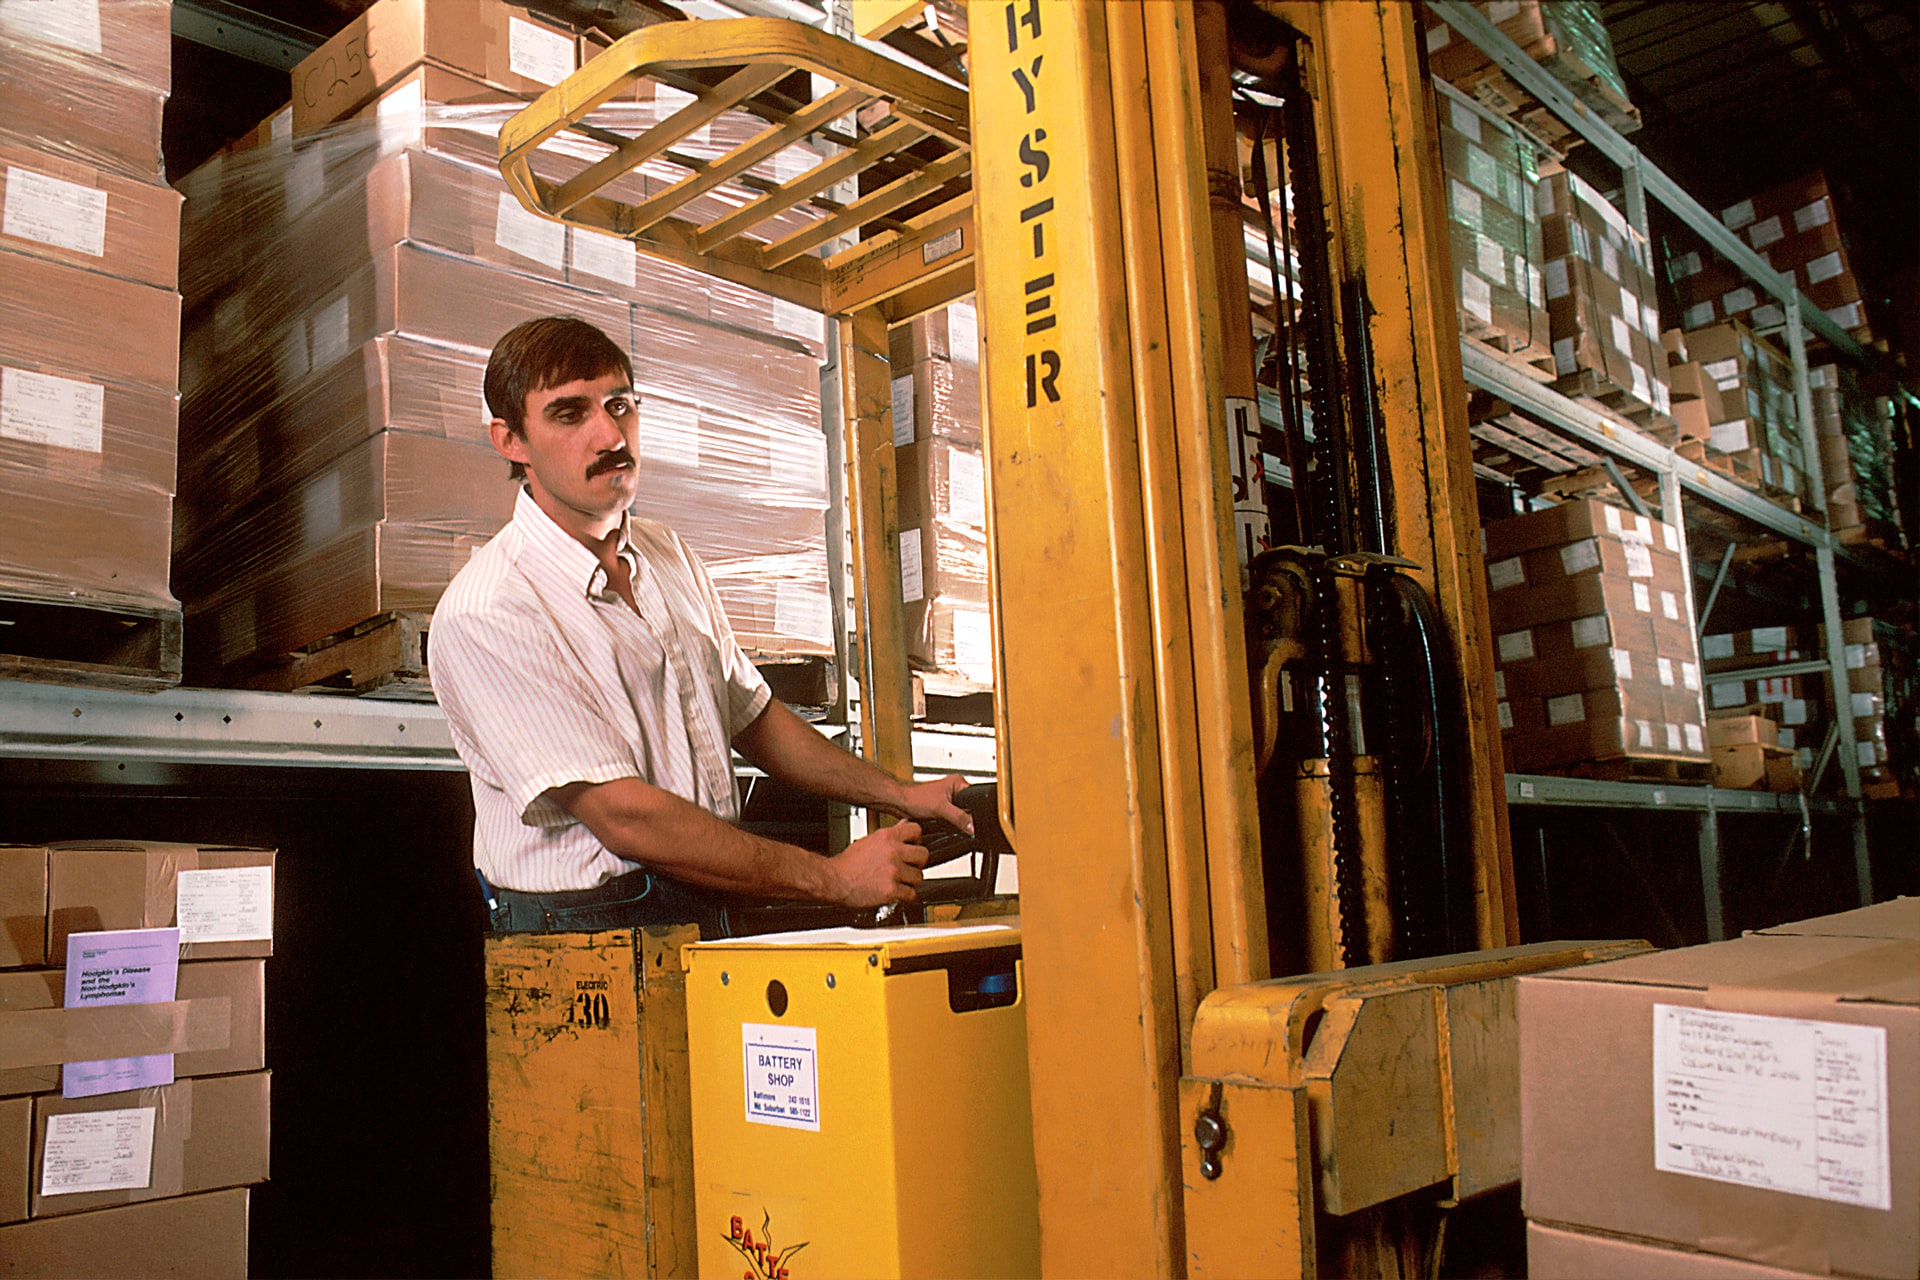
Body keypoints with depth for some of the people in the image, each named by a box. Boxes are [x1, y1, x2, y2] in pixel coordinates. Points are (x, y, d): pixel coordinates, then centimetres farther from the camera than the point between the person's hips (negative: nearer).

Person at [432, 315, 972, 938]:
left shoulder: (671, 556, 11)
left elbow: (751, 714, 21)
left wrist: (902, 795, 13)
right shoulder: (482, 614, -14)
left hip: (709, 919, 6)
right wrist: (833, 877, -15)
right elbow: (623, 817, -19)